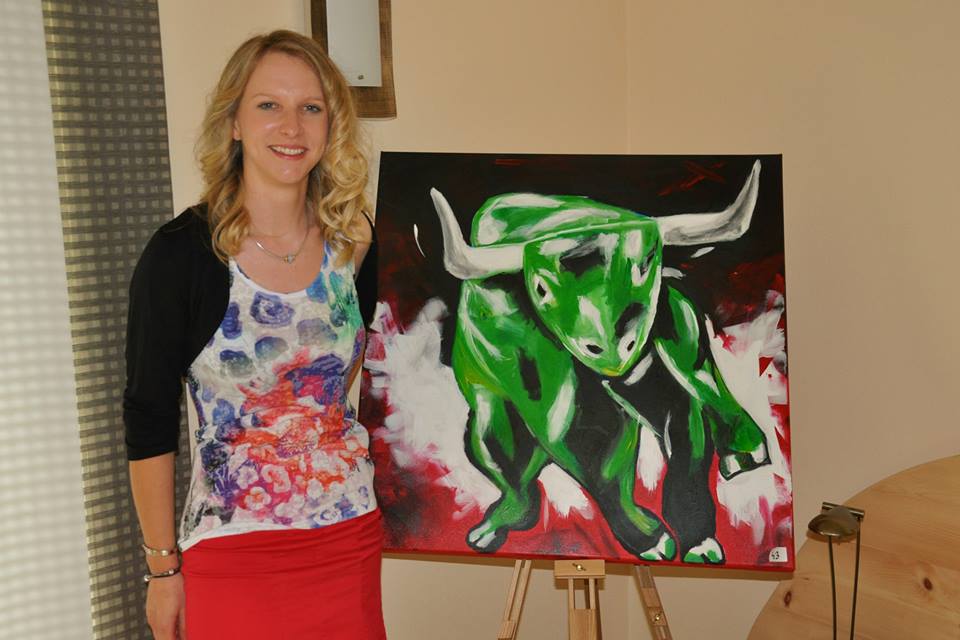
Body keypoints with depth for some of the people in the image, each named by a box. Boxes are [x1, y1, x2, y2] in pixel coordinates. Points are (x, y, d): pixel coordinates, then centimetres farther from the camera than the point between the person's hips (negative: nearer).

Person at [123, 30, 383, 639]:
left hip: (349, 538, 3)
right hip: (232, 556, -3)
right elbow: (149, 423, -5)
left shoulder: (356, 240, -2)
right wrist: (163, 568, -1)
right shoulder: (180, 254, -12)